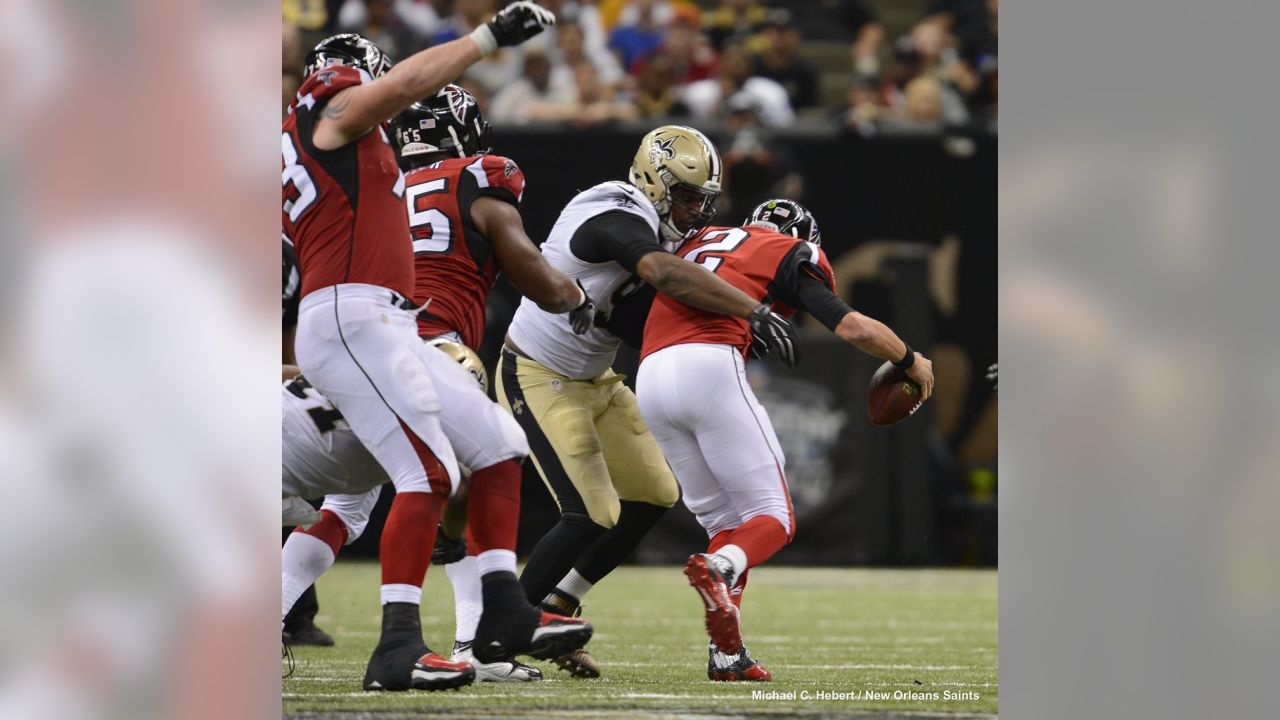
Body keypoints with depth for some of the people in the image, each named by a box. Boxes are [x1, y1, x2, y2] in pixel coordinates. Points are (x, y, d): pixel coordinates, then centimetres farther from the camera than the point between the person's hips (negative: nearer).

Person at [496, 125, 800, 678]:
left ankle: (557, 606, 21)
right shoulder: (618, 222, -27)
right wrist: (755, 312, -47)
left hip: (594, 381, 10)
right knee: (592, 515, -14)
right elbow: (668, 276, -46)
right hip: (539, 379, -10)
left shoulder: (654, 225, 4)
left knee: (654, 496, 10)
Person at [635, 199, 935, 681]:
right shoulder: (791, 254, 14)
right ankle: (719, 570, -33)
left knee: (724, 519, 16)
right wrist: (911, 361, 23)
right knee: (772, 517, 0)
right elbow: (853, 328, 6)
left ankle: (727, 655, 2)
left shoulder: (702, 241, 32)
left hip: (650, 376, 6)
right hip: (710, 369, -6)